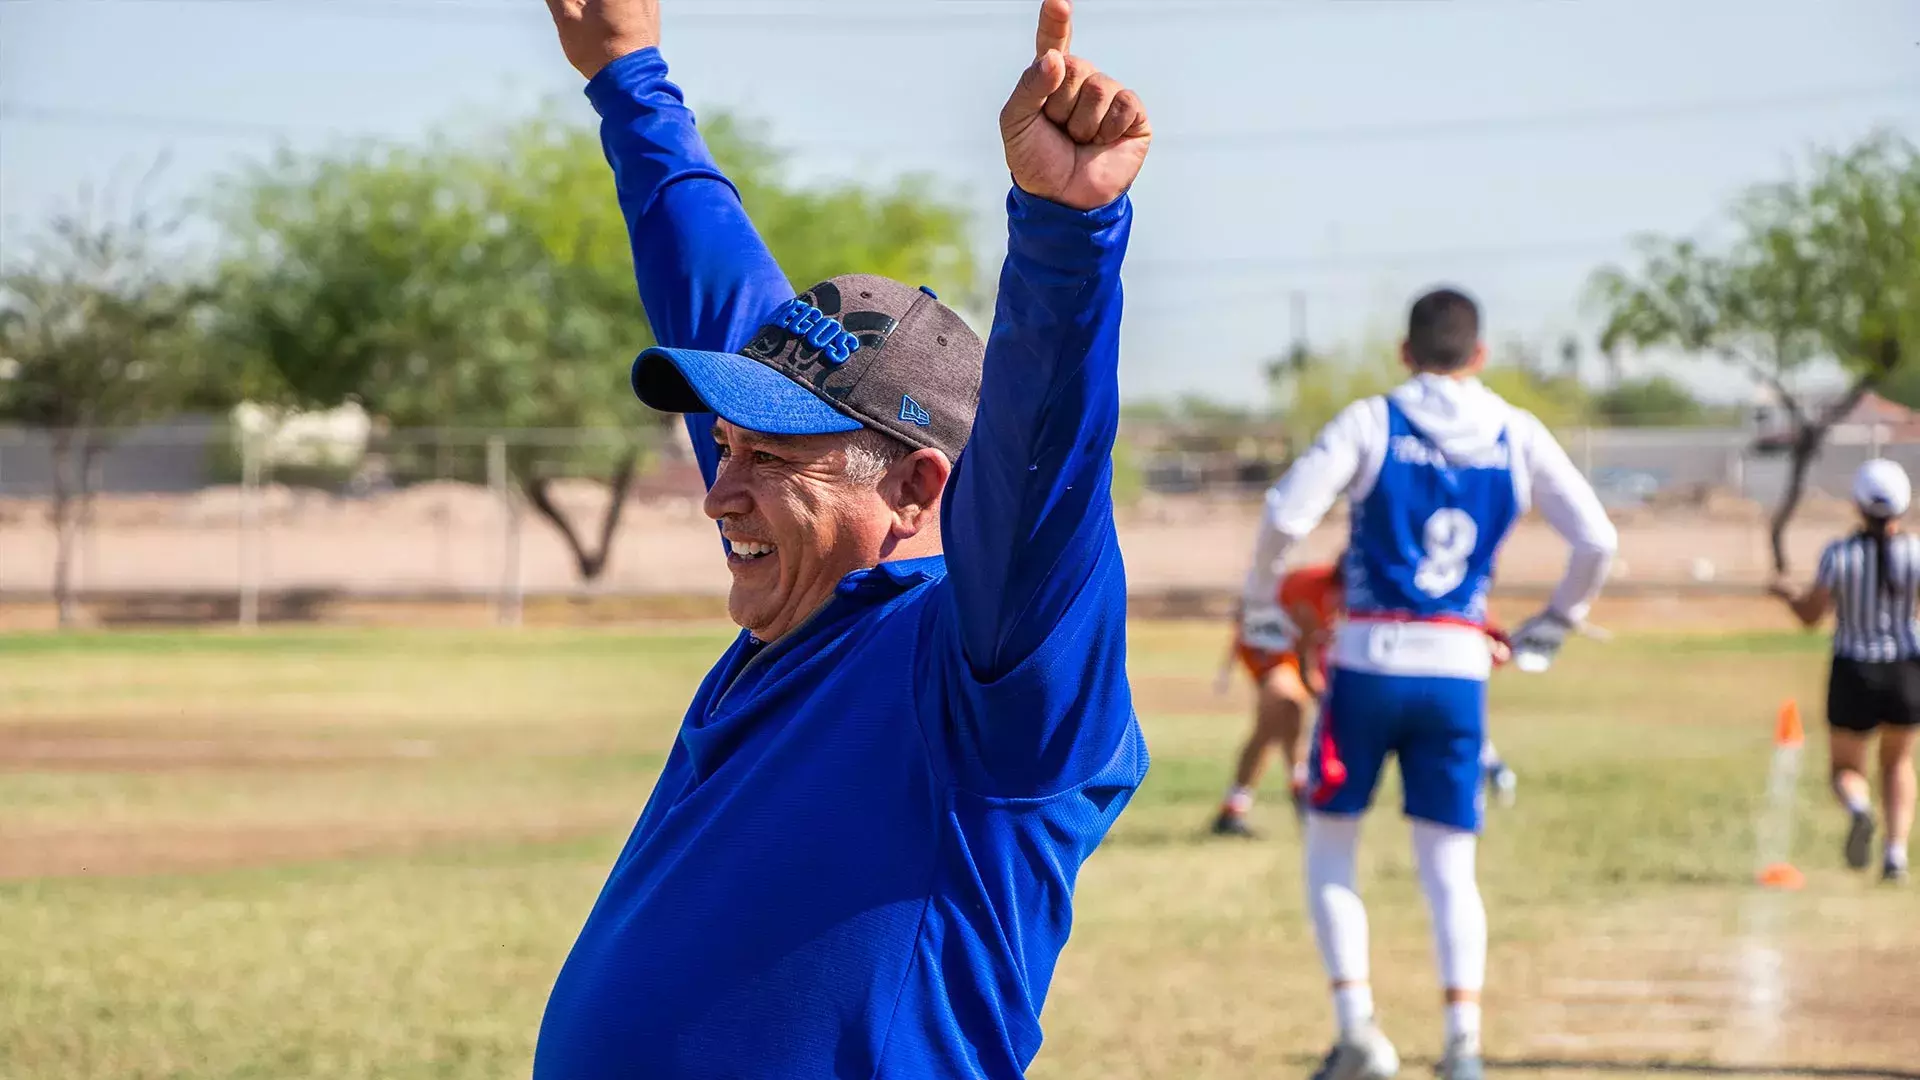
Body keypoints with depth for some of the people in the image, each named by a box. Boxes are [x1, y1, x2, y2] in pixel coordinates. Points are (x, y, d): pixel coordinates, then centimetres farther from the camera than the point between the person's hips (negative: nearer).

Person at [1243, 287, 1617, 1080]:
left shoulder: (1369, 423, -3)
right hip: (1459, 671, 2)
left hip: (1369, 663, -2)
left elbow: (1284, 517, -13)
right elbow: (1597, 540, 3)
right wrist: (1558, 621, 17)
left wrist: (1266, 587, 6)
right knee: (1450, 866, 9)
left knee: (1330, 850, 12)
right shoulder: (1518, 438, 5)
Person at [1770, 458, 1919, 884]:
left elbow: (1810, 614, -5)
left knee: (1847, 768, 17)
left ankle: (1858, 807, -19)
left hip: (1854, 673, -1)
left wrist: (1785, 593, 15)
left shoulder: (1840, 554, -11)